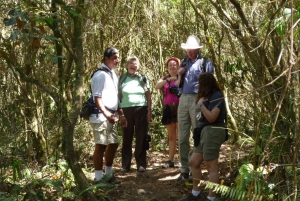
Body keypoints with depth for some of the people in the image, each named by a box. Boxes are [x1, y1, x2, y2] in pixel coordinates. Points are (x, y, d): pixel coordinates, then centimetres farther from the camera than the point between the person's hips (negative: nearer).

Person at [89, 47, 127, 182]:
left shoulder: (113, 75, 16)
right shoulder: (100, 75, -13)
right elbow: (97, 98, -18)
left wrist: (121, 115, 18)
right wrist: (106, 115, -26)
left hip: (111, 116, 10)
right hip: (101, 116, -9)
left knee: (113, 144, 14)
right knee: (101, 146, -5)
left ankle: (109, 174, 26)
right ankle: (99, 178, 1)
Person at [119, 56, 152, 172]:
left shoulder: (143, 79, 9)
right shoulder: (121, 79, 7)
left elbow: (148, 96, 9)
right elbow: (118, 96, 6)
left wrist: (149, 110, 0)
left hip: (141, 110, 0)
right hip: (126, 110, 0)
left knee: (141, 138, 2)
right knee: (126, 138, 4)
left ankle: (141, 164, 8)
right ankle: (125, 165, 9)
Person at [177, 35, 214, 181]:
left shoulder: (205, 63, -1)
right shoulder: (184, 62, 16)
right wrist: (180, 75, 0)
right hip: (183, 100, 6)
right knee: (182, 137, 7)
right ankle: (184, 170, 15)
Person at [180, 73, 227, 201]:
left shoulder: (217, 96, -12)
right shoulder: (210, 96, 19)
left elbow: (211, 117, -20)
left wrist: (201, 104, -13)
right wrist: (201, 102, 9)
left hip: (212, 132, -11)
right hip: (205, 132, 11)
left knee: (212, 167, -6)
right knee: (193, 162, 14)